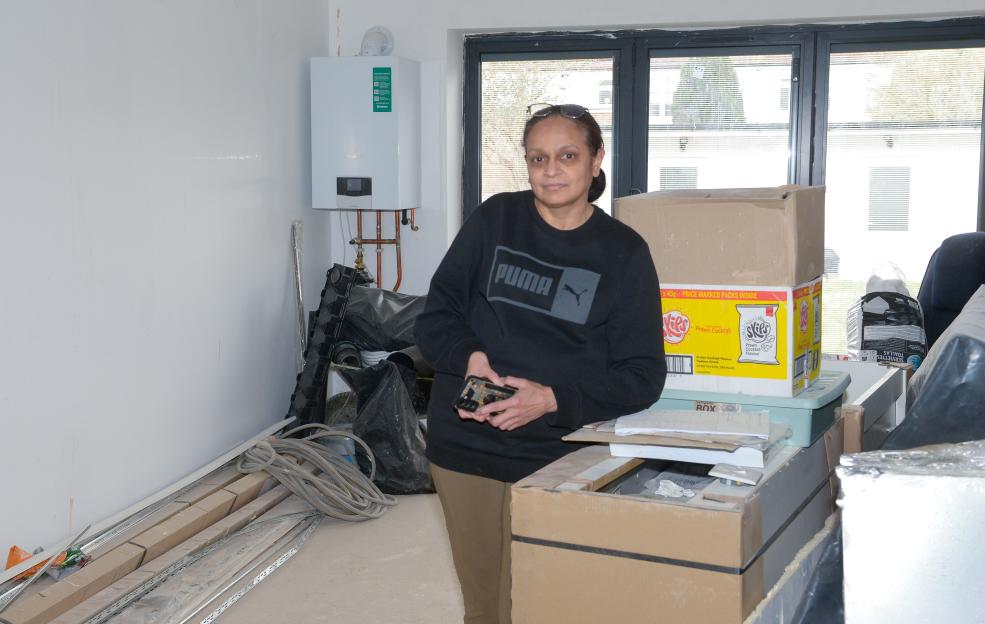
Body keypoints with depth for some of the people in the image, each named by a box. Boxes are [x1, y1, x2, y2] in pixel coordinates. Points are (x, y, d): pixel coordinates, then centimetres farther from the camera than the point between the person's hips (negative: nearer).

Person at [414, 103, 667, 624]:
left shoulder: (623, 253, -2)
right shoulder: (494, 219, 2)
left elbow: (642, 375, -5)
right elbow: (435, 316, 5)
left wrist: (553, 399, -18)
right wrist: (468, 356, -16)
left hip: (557, 457, -2)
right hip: (465, 447, 2)